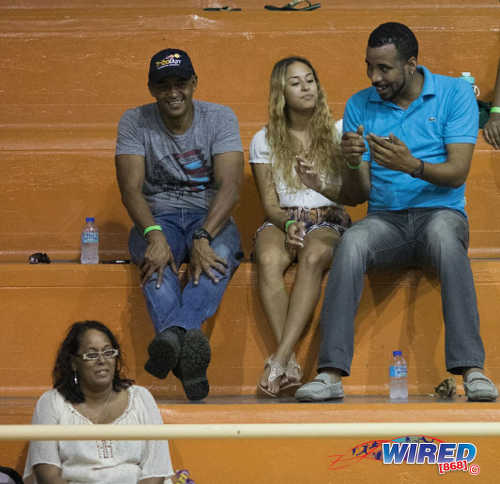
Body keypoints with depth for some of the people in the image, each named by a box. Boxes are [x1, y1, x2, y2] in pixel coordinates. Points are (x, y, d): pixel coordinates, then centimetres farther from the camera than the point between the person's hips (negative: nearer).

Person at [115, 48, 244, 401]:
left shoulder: (220, 118, -1)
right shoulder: (135, 122, 1)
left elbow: (230, 186, -13)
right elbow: (131, 188, -10)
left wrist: (203, 237, -31)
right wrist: (154, 234, -31)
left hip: (210, 216, 0)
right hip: (158, 216, 0)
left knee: (220, 254, -36)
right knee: (155, 256, -37)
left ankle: (172, 333, -60)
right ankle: (188, 345, -59)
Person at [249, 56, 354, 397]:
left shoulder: (337, 132, 11)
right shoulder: (265, 141, 12)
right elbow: (270, 203, 7)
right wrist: (288, 223, -15)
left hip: (329, 222, -1)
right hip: (283, 221, 1)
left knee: (313, 257, -37)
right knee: (269, 260, -36)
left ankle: (280, 359, -45)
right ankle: (290, 362, -43)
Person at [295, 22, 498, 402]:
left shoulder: (455, 94, 2)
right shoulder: (360, 106, 9)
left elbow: (458, 172, -8)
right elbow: (361, 192, 6)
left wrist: (412, 165, -27)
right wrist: (354, 163, -17)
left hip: (441, 211, -2)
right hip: (386, 219, 2)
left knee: (442, 232, -39)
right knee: (352, 242, -33)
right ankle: (332, 373, -39)